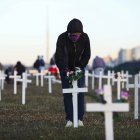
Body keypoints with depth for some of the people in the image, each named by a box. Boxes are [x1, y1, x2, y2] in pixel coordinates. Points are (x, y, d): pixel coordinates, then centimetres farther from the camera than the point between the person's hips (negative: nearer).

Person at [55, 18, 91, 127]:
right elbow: (59, 57, -28)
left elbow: (87, 55, -8)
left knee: (80, 92, -7)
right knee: (67, 93, -6)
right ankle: (69, 119, -2)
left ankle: (80, 119, -1)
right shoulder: (62, 38, -25)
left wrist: (80, 67, -19)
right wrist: (65, 69, -40)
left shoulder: (85, 38, -18)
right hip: (65, 68, -1)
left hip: (79, 67, 1)